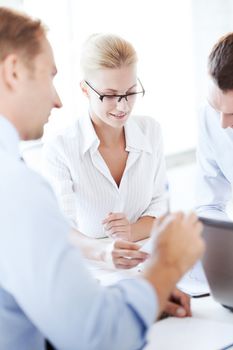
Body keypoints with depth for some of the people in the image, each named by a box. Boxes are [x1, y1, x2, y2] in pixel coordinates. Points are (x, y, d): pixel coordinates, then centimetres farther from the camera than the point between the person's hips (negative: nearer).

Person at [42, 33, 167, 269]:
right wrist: (102, 252, -40)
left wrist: (133, 231, -16)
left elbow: (160, 205, 7)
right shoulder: (59, 150, -12)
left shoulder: (150, 131, 3)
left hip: (145, 264, 3)